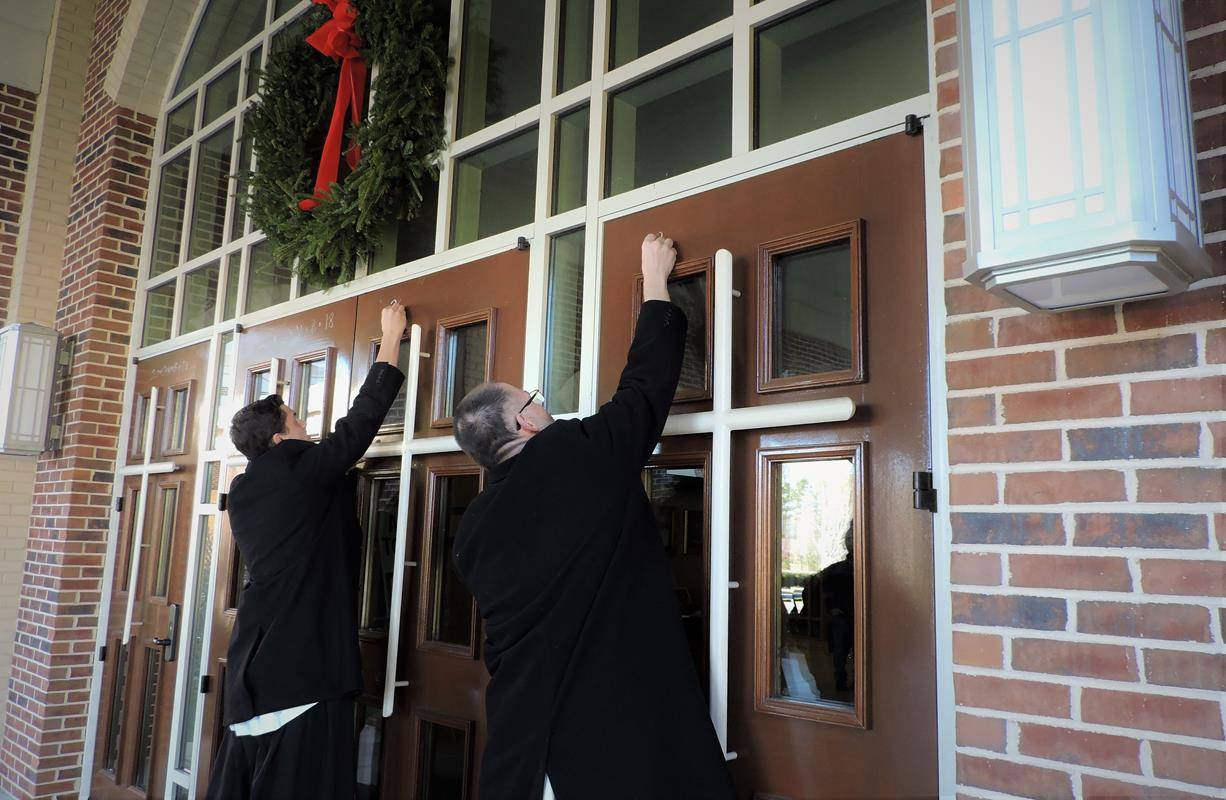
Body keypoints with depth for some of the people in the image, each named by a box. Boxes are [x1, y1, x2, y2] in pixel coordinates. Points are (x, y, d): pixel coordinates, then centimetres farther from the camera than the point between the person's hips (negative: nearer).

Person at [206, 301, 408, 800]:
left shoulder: (244, 491, 10)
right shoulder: (304, 472, -10)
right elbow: (364, 415, -4)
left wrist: (341, 474, 27)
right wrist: (391, 336, 6)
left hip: (254, 660, 8)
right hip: (305, 663, -8)